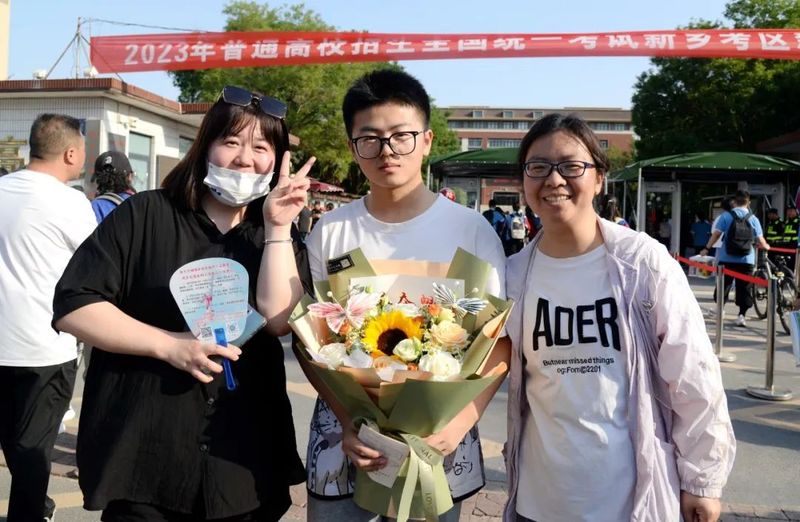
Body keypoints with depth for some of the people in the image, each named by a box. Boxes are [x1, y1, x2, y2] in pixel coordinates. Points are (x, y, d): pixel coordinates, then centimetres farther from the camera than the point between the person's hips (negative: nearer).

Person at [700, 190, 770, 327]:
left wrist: (707, 248, 0)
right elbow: (760, 241, -2)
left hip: (726, 259, 0)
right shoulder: (753, 219, -1)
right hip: (746, 261, 0)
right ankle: (741, 315, 1)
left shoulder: (726, 216, -3)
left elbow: (716, 234, -9)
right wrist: (766, 247, 19)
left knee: (723, 284, 13)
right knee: (744, 288, 5)